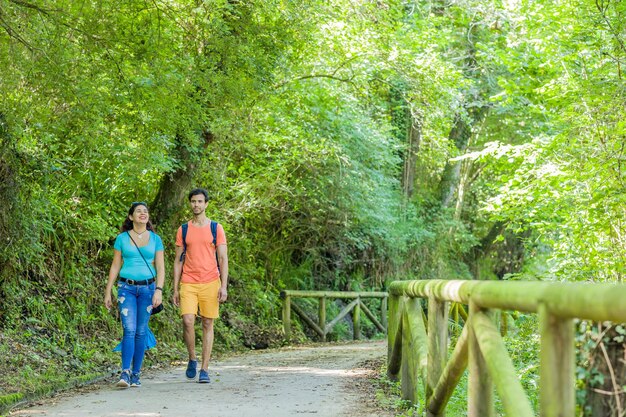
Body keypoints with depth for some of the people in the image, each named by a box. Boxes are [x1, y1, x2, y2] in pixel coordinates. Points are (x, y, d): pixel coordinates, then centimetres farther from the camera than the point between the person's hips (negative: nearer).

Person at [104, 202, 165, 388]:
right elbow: (115, 266, 7)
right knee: (129, 330, -13)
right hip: (127, 287, -1)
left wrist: (158, 290, -8)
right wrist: (108, 292, 5)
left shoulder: (155, 239, 7)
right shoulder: (122, 238, 5)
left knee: (141, 332, 4)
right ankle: (125, 373, -18)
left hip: (147, 288, 1)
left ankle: (136, 374, 10)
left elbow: (160, 268, 4)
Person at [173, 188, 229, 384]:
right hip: (188, 283, 1)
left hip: (210, 282, -1)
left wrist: (224, 286, -7)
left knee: (207, 324, 1)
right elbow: (178, 261, 11)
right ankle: (192, 359, 9)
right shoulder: (183, 230, 10)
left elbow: (223, 259, 2)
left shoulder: (216, 228, 5)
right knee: (188, 321, -14)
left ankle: (204, 369, 5)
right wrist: (175, 289, 6)